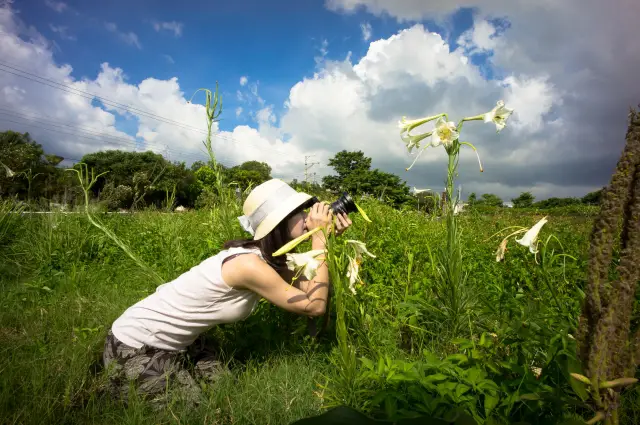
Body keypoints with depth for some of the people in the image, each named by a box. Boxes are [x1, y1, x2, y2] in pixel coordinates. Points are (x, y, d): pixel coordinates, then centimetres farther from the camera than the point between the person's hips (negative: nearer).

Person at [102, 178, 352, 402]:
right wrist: (320, 239, -24)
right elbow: (315, 306, -26)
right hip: (135, 348, -8)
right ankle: (110, 398, 19)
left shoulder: (267, 258, -2)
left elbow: (310, 289, -3)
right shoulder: (250, 264, -31)